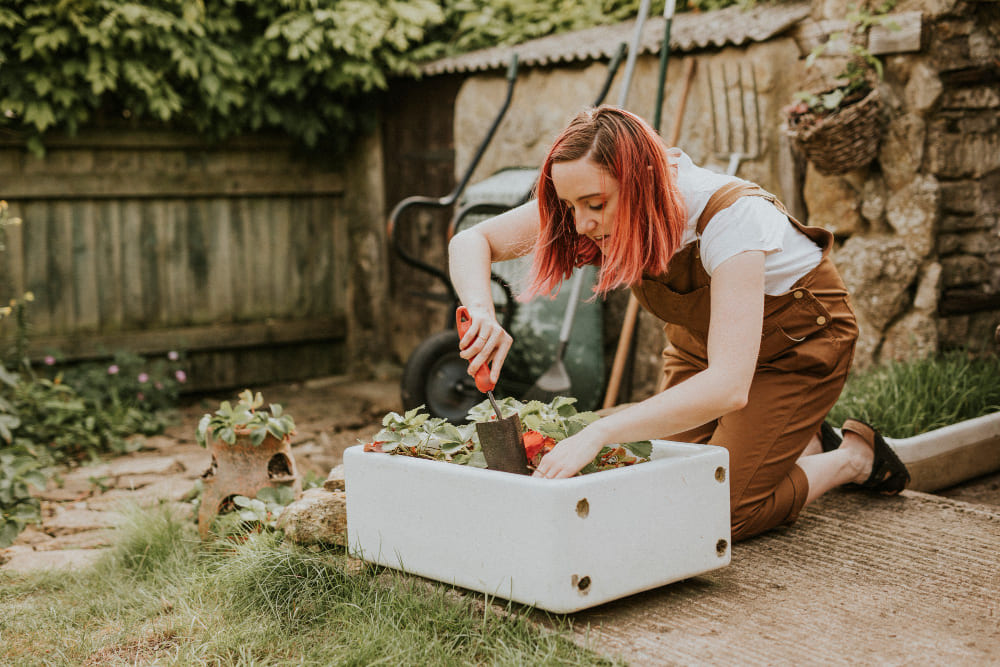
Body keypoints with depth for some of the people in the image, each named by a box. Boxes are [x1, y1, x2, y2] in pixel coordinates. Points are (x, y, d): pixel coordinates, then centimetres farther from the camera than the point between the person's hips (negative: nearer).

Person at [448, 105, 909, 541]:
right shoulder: (602, 198, -24)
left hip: (798, 338, -6)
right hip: (702, 336, 6)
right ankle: (804, 443, 22)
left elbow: (728, 387, -47)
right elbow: (470, 242, -18)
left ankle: (854, 456, 11)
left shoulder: (730, 216, -40)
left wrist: (598, 433, -53)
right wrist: (482, 311, -40)